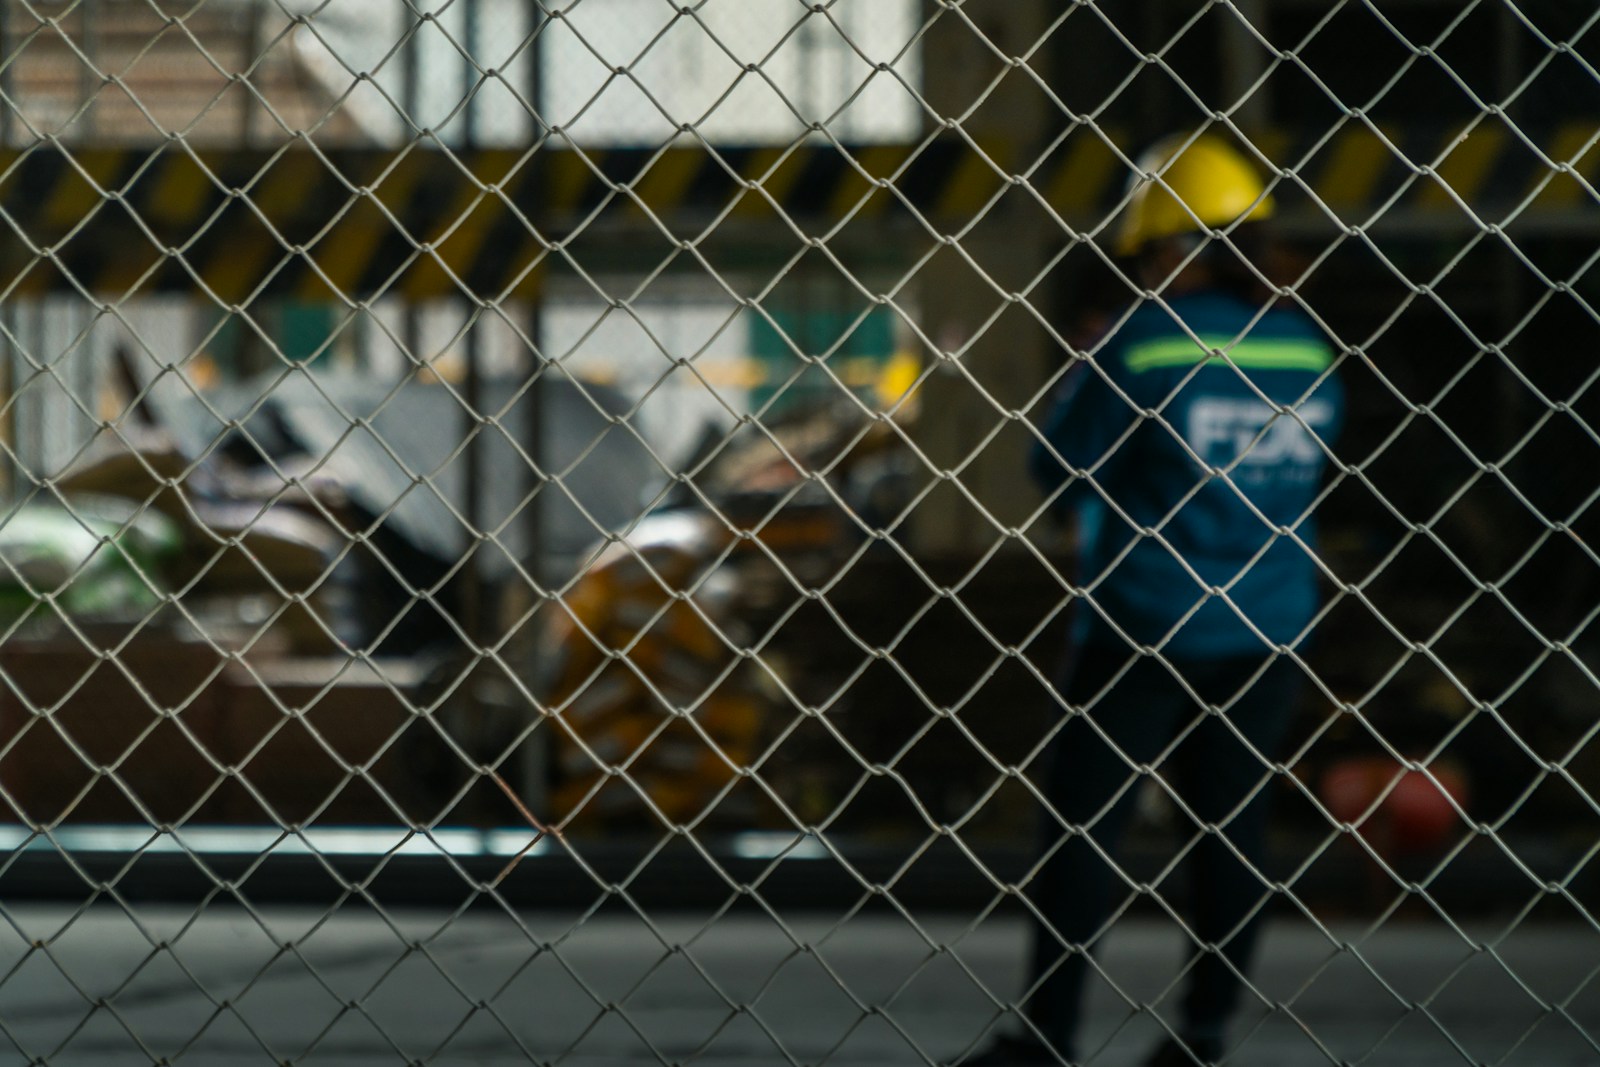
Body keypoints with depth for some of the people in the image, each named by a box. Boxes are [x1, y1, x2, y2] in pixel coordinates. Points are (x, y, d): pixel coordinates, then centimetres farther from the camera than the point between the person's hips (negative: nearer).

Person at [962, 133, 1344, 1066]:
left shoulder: (1147, 339, -12)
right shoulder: (1305, 344, 2)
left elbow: (1059, 463, -6)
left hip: (1146, 628, -5)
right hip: (1264, 631, 5)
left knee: (1086, 817, 2)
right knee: (1231, 825, 11)